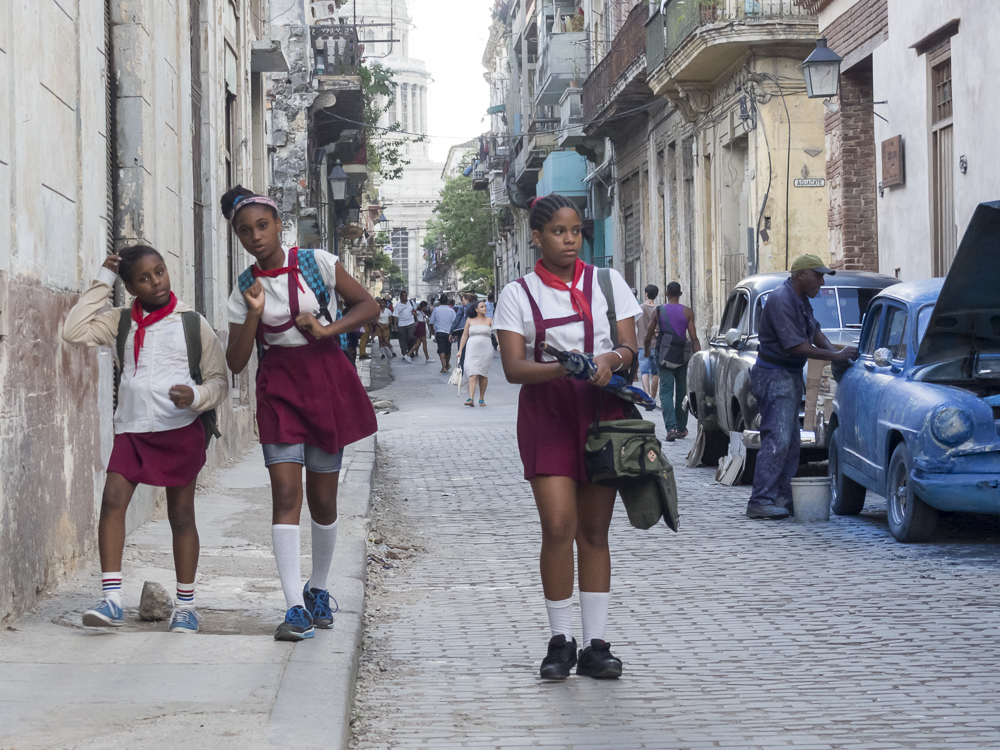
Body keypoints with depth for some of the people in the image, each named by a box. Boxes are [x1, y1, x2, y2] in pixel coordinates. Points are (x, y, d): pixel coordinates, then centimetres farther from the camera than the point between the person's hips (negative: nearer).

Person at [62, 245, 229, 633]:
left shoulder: (192, 323, 2)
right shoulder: (121, 323, 9)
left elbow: (219, 380, 4)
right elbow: (74, 331, -3)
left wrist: (197, 396, -19)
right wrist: (102, 282, 0)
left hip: (181, 430, -2)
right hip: (131, 430, 2)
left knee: (181, 514, 4)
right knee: (112, 499, -15)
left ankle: (185, 604, 13)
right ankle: (111, 599, -16)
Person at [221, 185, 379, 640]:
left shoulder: (315, 263, -2)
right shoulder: (244, 289, 3)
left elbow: (367, 305, 2)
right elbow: (235, 362, 0)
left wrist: (328, 328, -12)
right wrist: (254, 314, -13)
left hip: (325, 380, -1)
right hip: (278, 387, 1)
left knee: (322, 498, 6)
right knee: (285, 493, -13)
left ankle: (317, 589, 29)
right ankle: (295, 608, -15)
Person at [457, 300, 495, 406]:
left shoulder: (489, 320, 7)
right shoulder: (470, 320, 6)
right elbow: (465, 335, 10)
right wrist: (460, 350, 8)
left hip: (485, 349, 1)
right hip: (472, 349, -1)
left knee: (483, 374, 6)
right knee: (472, 373, -13)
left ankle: (482, 399, 16)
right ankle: (471, 399, -23)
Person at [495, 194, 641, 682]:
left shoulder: (608, 283, 10)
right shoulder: (518, 294, 4)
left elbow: (630, 349, 6)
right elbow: (514, 367, -5)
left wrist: (611, 359, -18)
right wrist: (564, 368, -22)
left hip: (602, 409, 2)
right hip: (547, 410, -2)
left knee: (594, 530, 4)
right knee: (558, 526, -11)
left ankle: (595, 644, 8)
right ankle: (560, 641, 0)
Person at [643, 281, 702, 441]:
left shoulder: (658, 311, 0)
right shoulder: (687, 312, -1)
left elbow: (648, 337, 7)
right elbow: (694, 338, -6)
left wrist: (646, 350, 26)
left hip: (664, 356, -1)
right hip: (683, 356, 1)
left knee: (666, 392, -2)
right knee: (682, 392, 14)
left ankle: (671, 427, -19)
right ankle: (681, 428, 19)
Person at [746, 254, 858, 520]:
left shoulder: (801, 299, 11)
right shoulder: (781, 301, -20)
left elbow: (814, 331, 20)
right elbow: (796, 347, -23)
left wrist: (835, 351, 1)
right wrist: (835, 356, -17)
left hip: (791, 377, 11)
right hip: (774, 376, -11)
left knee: (790, 441, 11)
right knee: (777, 439, -17)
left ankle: (782, 498, 14)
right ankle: (761, 501, -19)